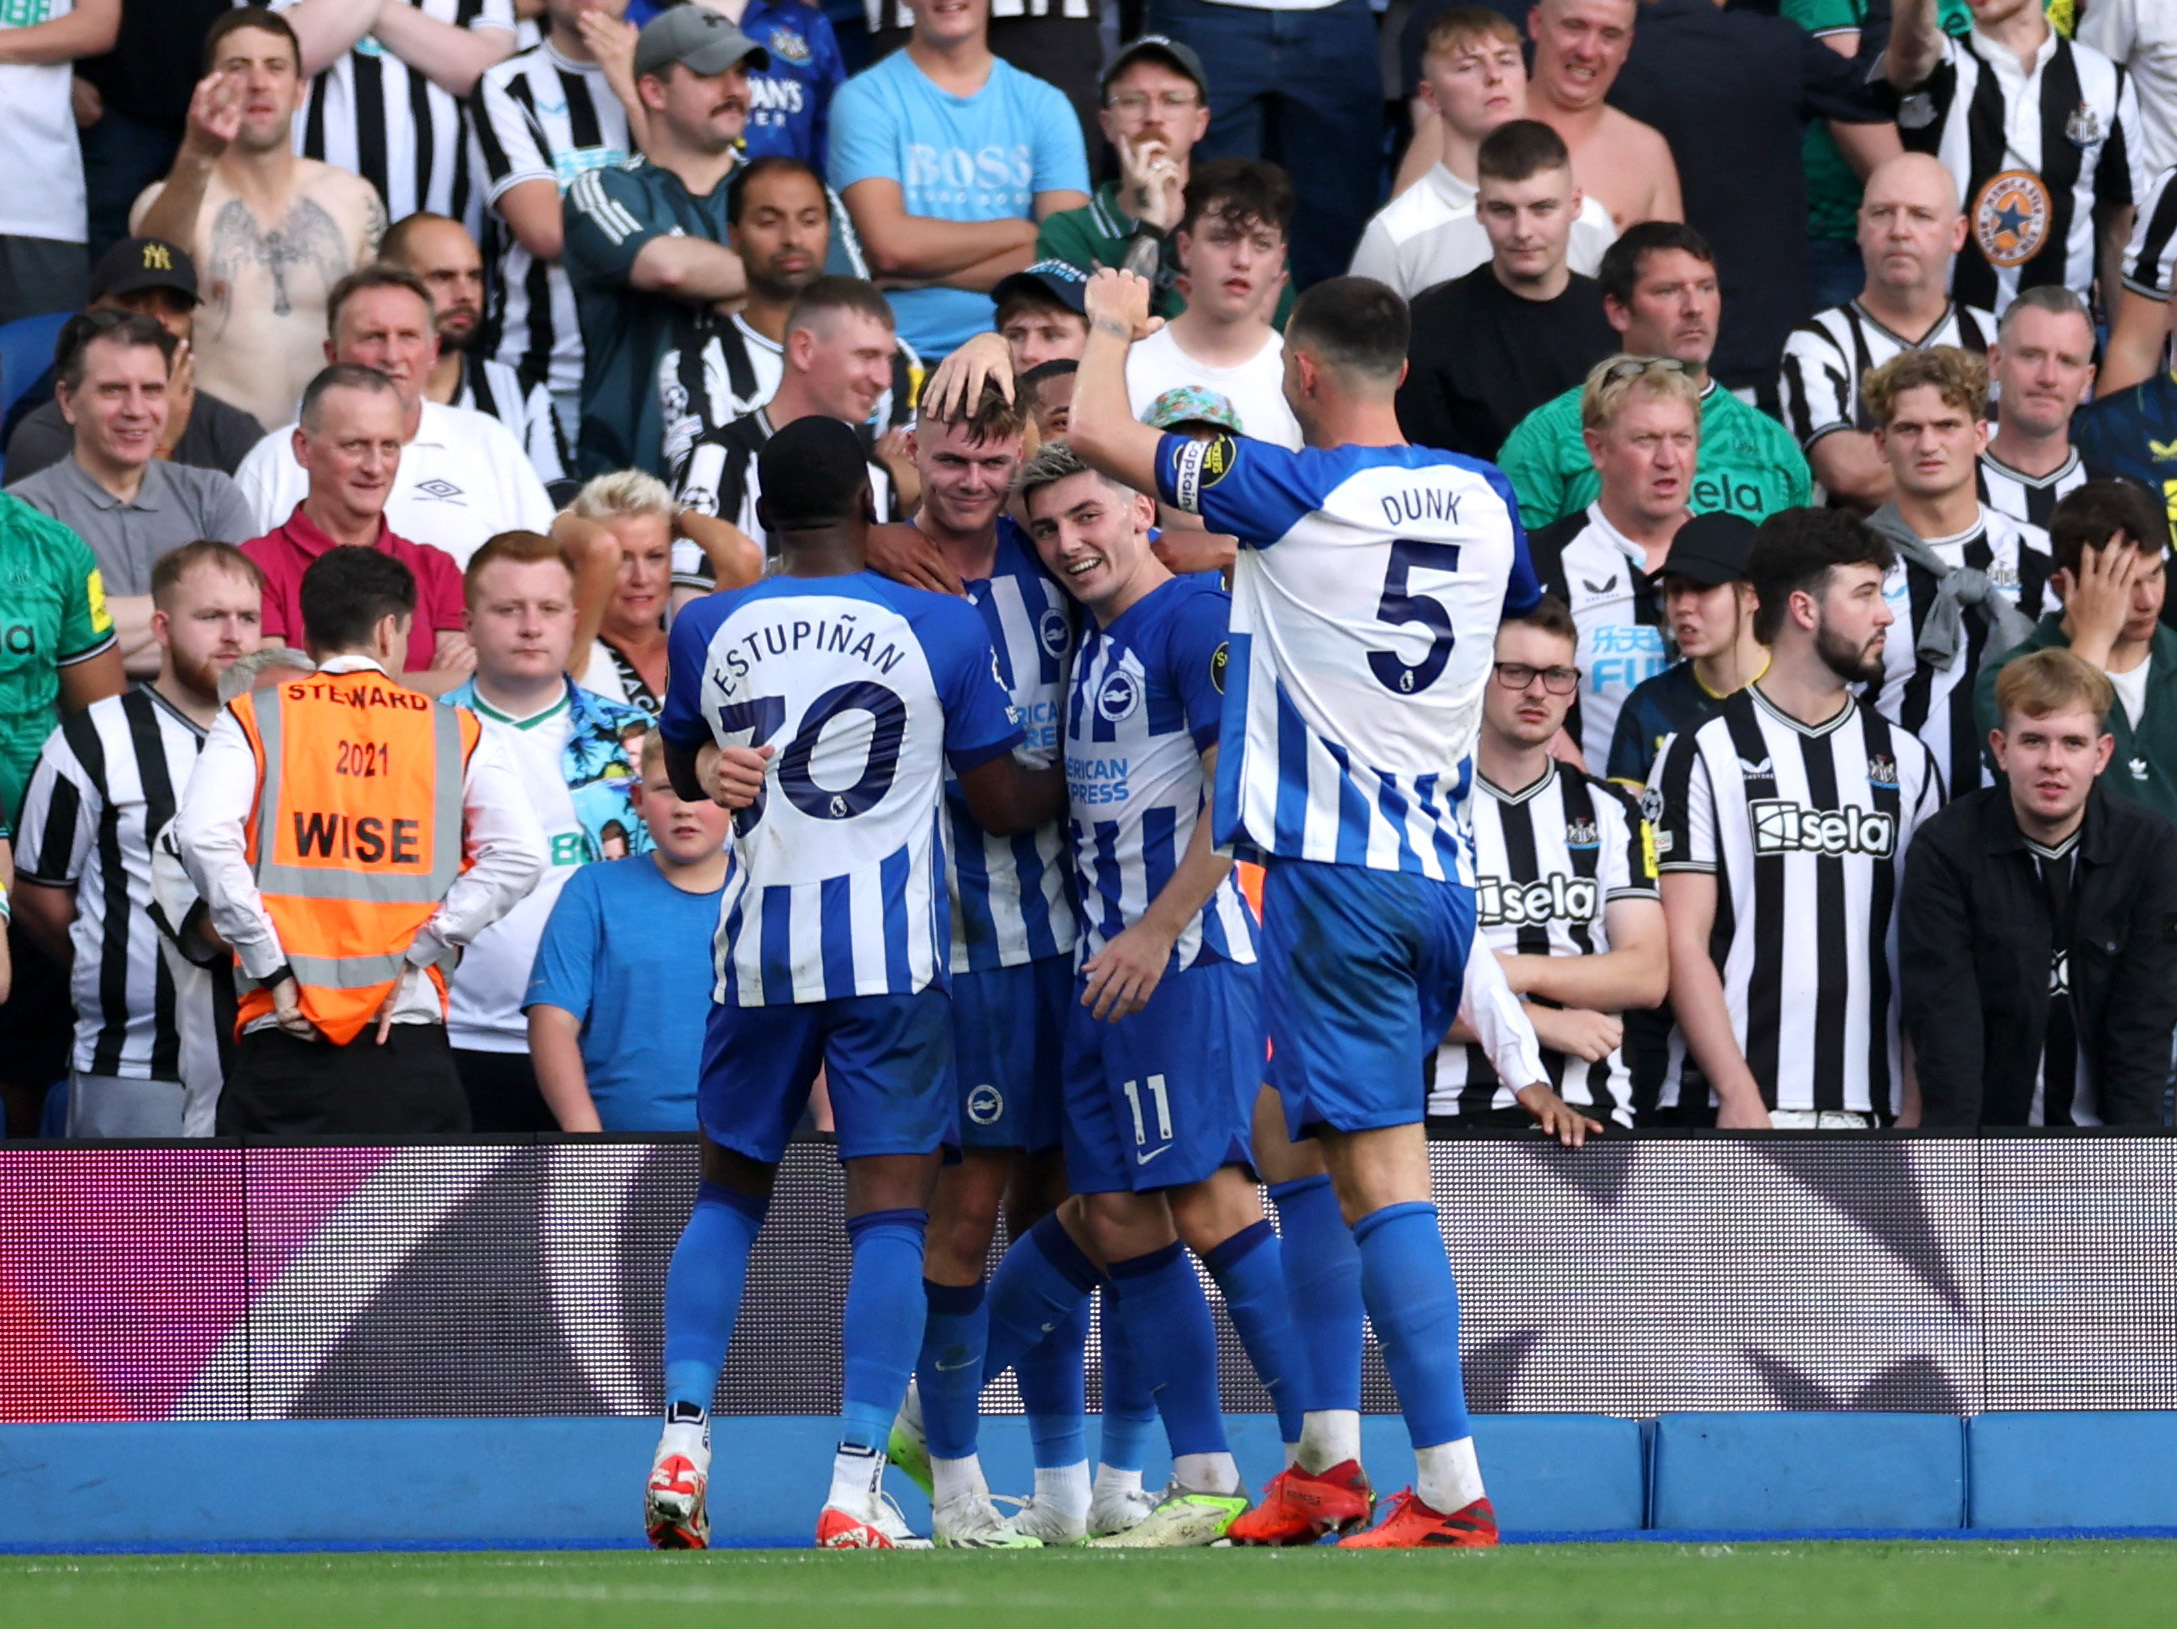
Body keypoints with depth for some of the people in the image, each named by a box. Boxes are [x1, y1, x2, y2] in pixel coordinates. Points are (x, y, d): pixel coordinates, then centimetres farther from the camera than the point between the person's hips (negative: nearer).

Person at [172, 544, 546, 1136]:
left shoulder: (254, 721, 5)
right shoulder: (455, 733, 8)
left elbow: (203, 836, -11)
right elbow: (518, 853, -4)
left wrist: (273, 969, -7)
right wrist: (416, 953, -1)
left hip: (288, 1040, -1)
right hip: (411, 1051, 1)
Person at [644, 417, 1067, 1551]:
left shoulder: (709, 630, 2)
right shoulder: (946, 629, -3)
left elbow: (683, 771, 19)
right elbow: (1003, 806, 6)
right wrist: (1077, 777, 24)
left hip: (760, 946, 2)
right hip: (892, 950, -2)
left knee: (729, 1194, 17)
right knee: (889, 1212, -1)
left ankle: (682, 1444, 1)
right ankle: (856, 1488, -10)